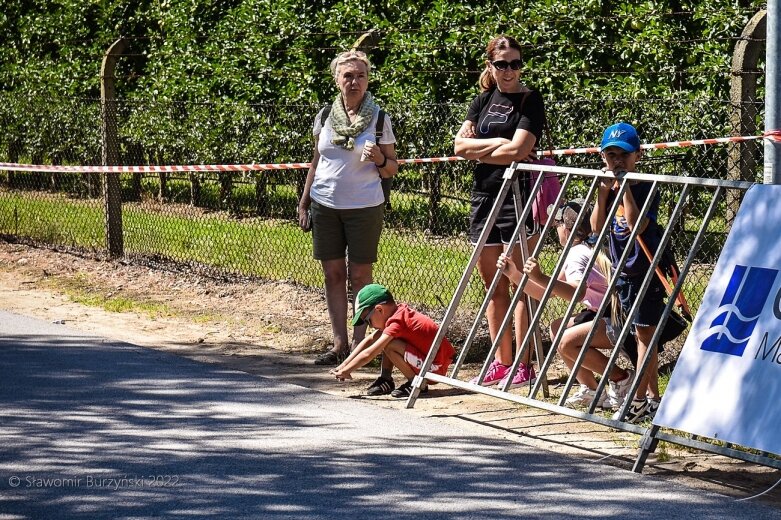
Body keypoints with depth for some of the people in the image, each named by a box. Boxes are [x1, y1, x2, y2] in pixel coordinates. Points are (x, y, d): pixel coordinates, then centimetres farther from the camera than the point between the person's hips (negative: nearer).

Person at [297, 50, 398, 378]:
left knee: (360, 276, -1)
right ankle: (340, 344, 8)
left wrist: (379, 159, -19)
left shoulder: (379, 119, -2)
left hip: (364, 206, -3)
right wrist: (303, 203, 12)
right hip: (325, 205, 3)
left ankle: (360, 343, 4)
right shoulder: (325, 116, 5)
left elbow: (392, 168, 3)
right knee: (333, 274, 4)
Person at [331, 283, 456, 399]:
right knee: (384, 339, 12)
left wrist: (345, 371, -13)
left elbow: (368, 354, -22)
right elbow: (369, 340, 13)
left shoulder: (396, 322, -21)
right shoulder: (400, 310, 7)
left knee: (389, 346, -23)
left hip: (436, 368, -10)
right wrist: (344, 365, 9)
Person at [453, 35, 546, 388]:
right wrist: (496, 143, -10)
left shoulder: (529, 101, -4)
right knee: (492, 285, 9)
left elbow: (517, 151, -15)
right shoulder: (484, 100, 14)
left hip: (517, 197, -7)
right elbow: (461, 145, 3)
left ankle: (524, 365, -4)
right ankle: (501, 362, 16)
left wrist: (478, 150, -2)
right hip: (484, 197, 7)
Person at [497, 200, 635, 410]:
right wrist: (514, 274, 9)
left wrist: (541, 278, -41)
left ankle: (622, 380, -8)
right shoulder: (573, 252, 15)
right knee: (557, 328, 10)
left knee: (567, 341, -21)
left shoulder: (578, 254, -16)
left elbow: (578, 292, -36)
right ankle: (590, 390, 10)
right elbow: (547, 293, 17)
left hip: (624, 319, -10)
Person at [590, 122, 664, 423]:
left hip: (646, 272, -7)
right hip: (623, 271, 7)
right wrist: (603, 192, -12)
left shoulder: (645, 189, -13)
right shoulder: (609, 189, 6)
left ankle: (638, 401, -5)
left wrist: (626, 189, -24)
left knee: (644, 333, -5)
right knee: (643, 334, 12)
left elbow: (637, 225, -27)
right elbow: (597, 227, -3)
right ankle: (652, 397, 18)